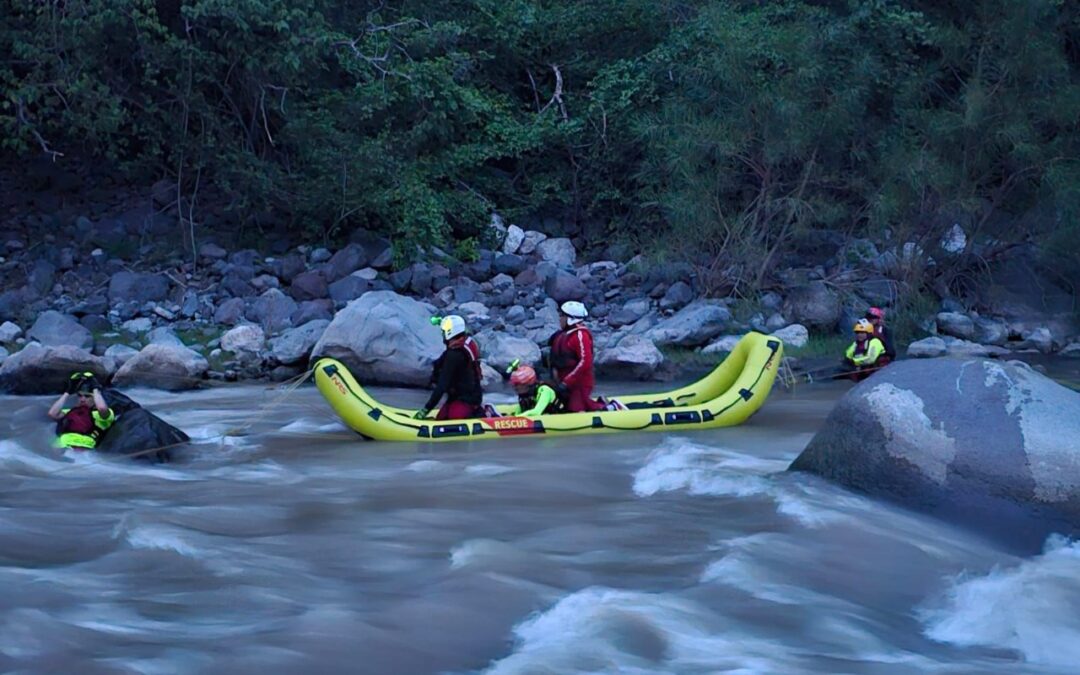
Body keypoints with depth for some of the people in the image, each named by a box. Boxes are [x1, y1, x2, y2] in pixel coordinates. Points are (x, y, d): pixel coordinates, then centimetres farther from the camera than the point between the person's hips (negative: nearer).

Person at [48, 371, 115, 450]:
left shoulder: (101, 414, 16)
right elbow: (52, 414, 16)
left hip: (82, 450, -5)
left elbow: (102, 408, -9)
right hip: (61, 450, 5)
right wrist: (67, 392, 22)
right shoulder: (70, 412, 32)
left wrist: (95, 389, 8)